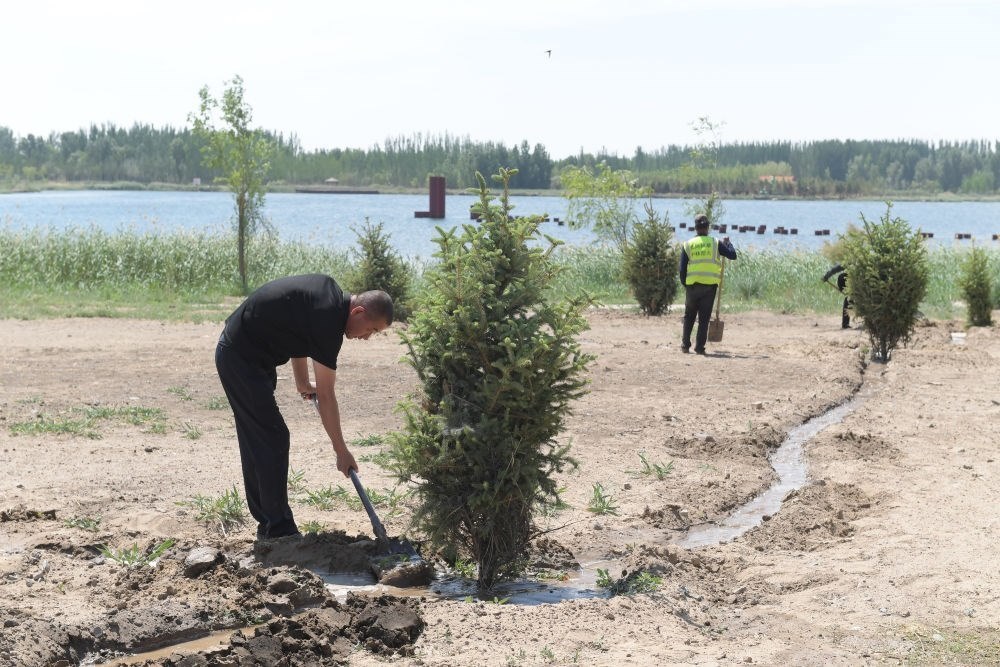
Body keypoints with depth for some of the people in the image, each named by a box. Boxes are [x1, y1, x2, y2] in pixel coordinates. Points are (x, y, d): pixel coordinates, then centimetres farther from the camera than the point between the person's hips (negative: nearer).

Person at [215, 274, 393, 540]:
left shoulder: (329, 291, 3)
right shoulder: (328, 320, -24)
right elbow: (326, 396, -19)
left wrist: (302, 383, 19)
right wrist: (341, 451, -12)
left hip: (235, 353, 11)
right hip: (242, 358, -11)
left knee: (256, 441, 13)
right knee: (272, 440, -9)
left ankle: (267, 524, 20)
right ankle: (279, 530, -4)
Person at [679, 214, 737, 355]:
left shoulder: (687, 245, 2)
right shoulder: (715, 243, -1)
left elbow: (682, 269, 0)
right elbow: (733, 255, 2)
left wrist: (684, 284, 11)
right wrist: (727, 243, 19)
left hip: (692, 285, 1)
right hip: (710, 285, -1)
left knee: (688, 316, 15)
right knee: (704, 318, 4)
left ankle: (685, 345, 13)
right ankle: (699, 347, 2)